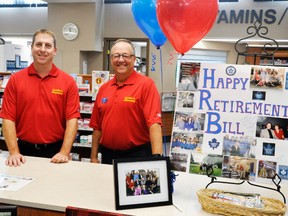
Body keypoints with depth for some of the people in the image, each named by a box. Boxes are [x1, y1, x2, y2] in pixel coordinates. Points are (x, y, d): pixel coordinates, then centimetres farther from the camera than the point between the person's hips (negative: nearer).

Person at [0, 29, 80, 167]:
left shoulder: (68, 81, -4)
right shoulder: (15, 80, -1)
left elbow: (72, 119, -8)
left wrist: (64, 153, -16)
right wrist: (14, 152, -12)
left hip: (56, 152, -1)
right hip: (24, 151, 1)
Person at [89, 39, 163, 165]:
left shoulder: (146, 84, -10)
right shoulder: (104, 88, 6)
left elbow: (154, 123, -20)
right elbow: (97, 126, 10)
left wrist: (157, 157, -28)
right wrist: (94, 157, 9)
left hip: (137, 155, -5)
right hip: (107, 155, 5)